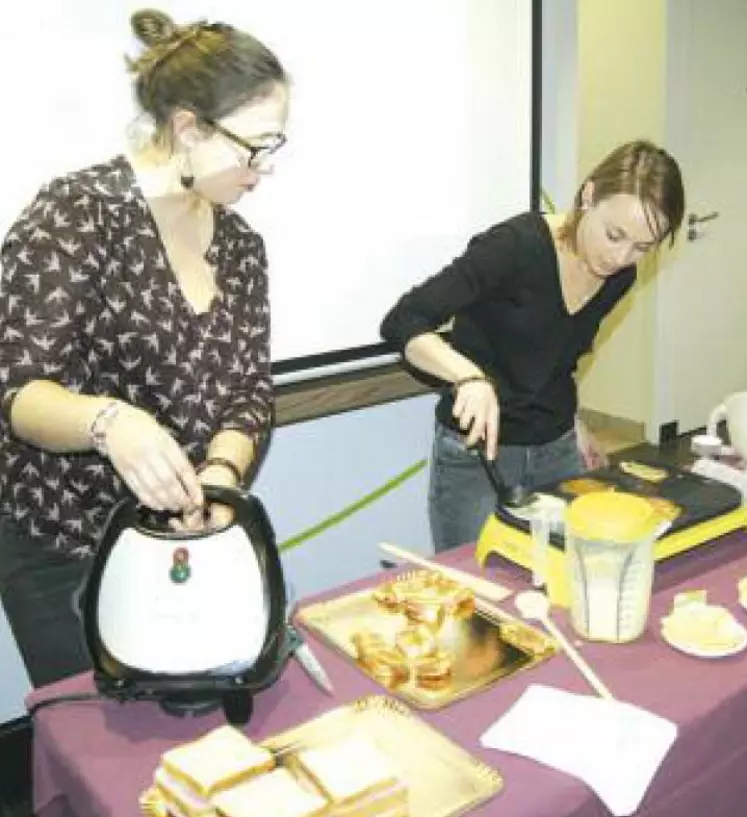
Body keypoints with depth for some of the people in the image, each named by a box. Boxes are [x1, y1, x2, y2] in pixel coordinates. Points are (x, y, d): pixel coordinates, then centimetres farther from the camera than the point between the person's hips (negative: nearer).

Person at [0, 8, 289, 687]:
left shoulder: (241, 245, 3)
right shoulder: (77, 214, -15)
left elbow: (251, 389, -1)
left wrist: (222, 471, -21)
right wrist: (109, 420, -40)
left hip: (195, 542, 5)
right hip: (68, 555, -5)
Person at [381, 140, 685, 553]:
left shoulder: (620, 275, 0)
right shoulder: (516, 245, -21)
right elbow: (402, 323, -25)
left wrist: (571, 422, 13)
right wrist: (470, 376, -39)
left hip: (557, 453, 6)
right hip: (475, 457, -5)